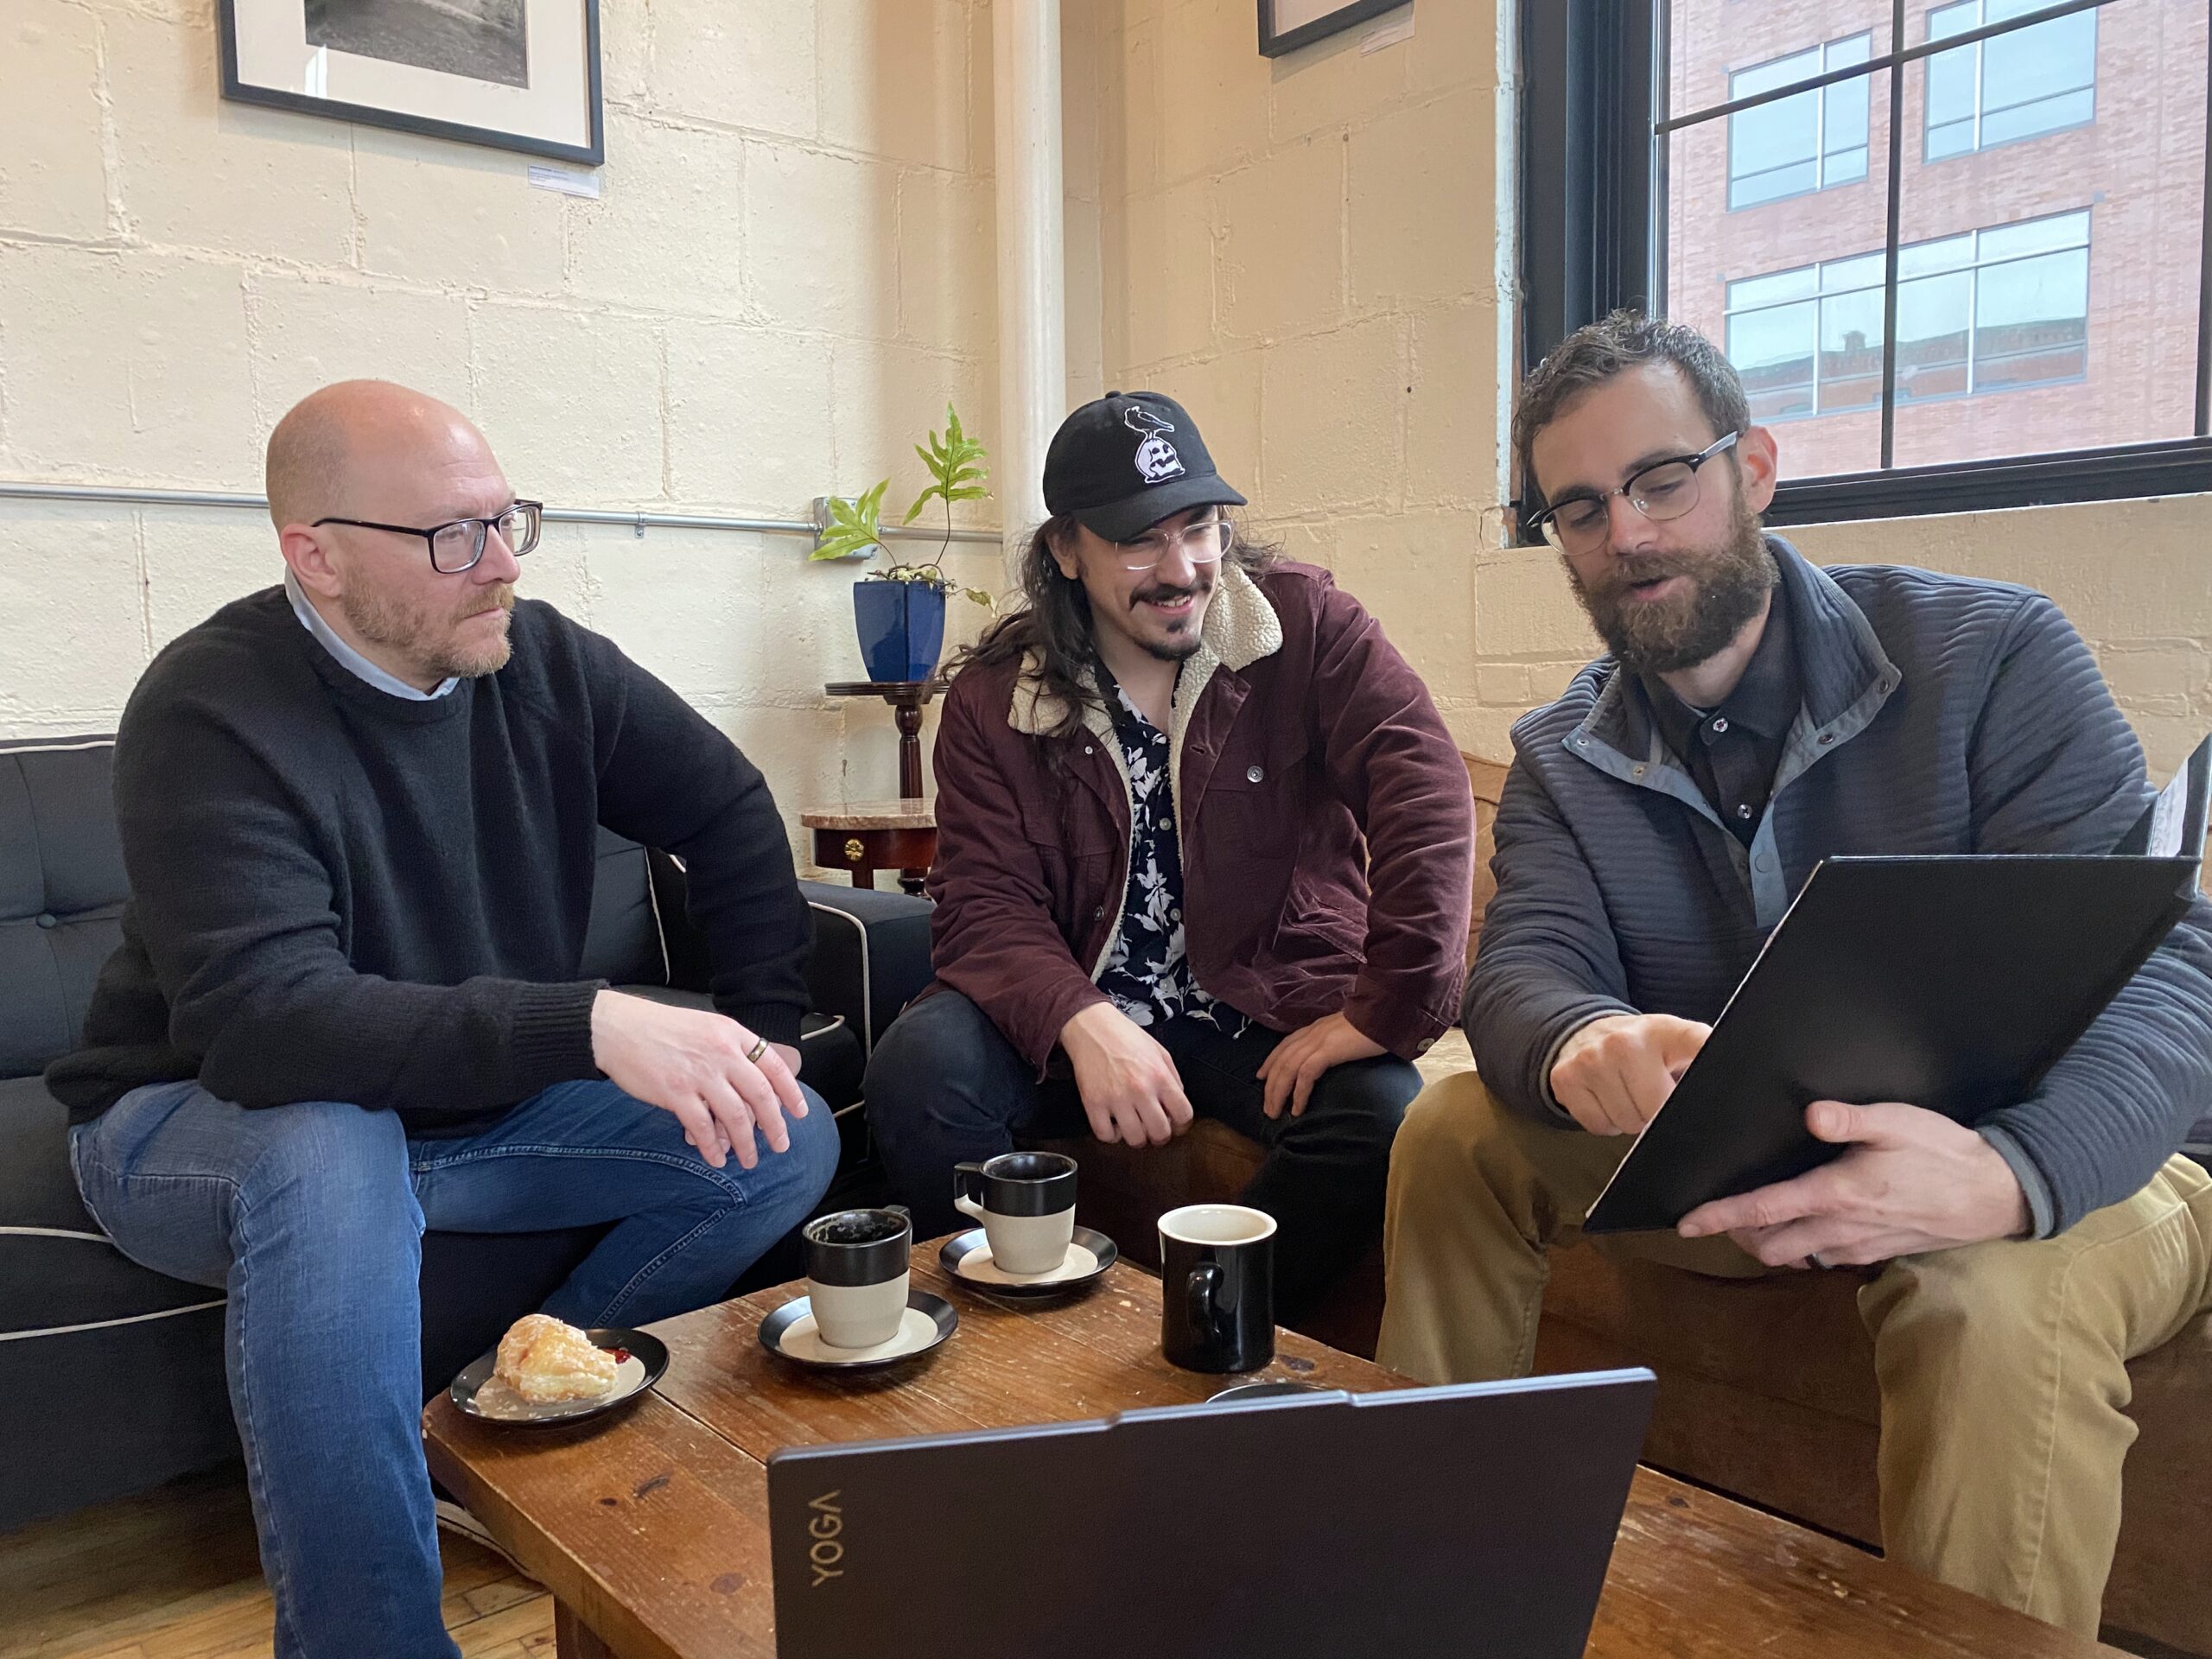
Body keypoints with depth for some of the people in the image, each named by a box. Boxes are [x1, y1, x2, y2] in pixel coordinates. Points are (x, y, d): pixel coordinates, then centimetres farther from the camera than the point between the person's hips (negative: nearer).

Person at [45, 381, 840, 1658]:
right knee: (332, 1155, -40)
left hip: (481, 1101, 5)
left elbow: (731, 811, 4)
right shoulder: (216, 711, -23)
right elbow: (257, 1015, -36)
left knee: (789, 1144, -9)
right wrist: (589, 1023, -47)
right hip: (209, 1117, -5)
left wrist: (766, 1034, -4)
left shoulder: (541, 660, -7)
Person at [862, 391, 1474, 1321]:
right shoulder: (994, 697, 0)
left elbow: (1425, 790, -16)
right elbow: (985, 902, -7)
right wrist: (1084, 1024, -27)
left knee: (1379, 1106, -30)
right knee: (921, 1063, -26)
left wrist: (1389, 1007, -25)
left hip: (1270, 1013, -1)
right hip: (1074, 1009, 1)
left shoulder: (1305, 623, -4)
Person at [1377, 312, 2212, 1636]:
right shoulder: (1561, 760, 1)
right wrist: (1583, 1049, -41)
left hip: (2049, 1174, -3)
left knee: (1997, 1297, -36)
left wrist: (2004, 1175, -43)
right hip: (1750, 1178, 4)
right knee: (1457, 1135, -11)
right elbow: (1523, 972, -14)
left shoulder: (1990, 653, -14)